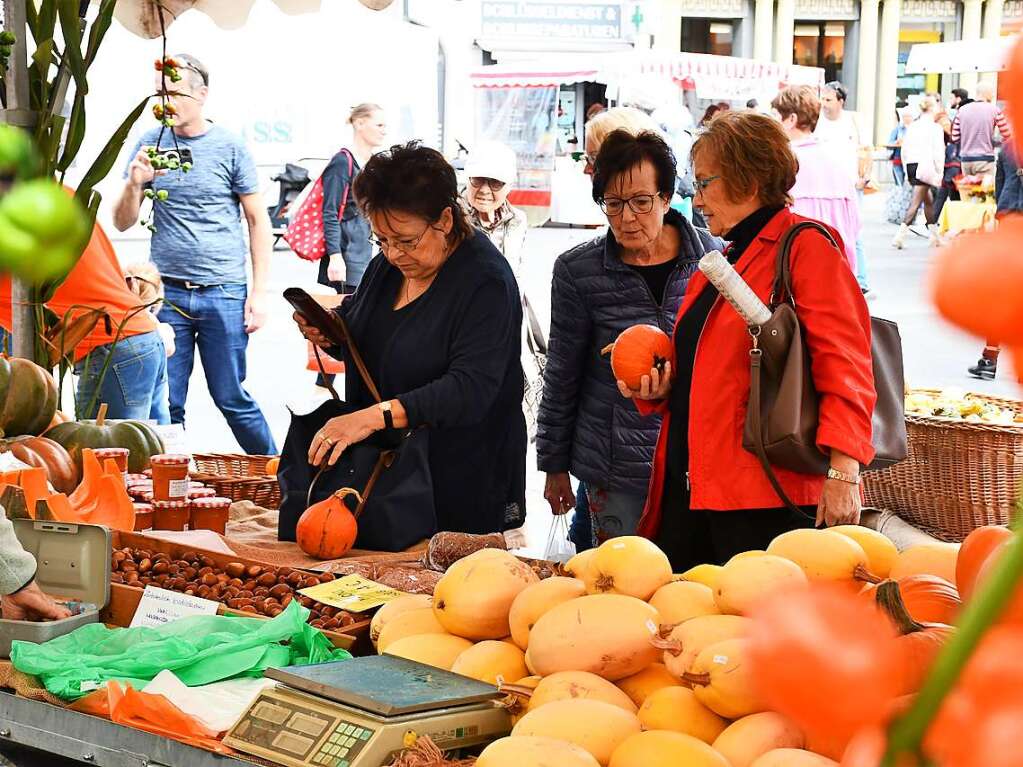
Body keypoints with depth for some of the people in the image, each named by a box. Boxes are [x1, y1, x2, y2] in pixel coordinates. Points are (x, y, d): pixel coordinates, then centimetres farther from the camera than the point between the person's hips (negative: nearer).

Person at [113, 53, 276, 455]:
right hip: (167, 293, 3)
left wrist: (259, 291, -3)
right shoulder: (150, 144, 7)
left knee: (232, 399, 3)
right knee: (165, 404, 3)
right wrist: (135, 184, -11)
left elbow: (257, 220, 3)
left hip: (223, 293, -3)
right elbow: (123, 223, 10)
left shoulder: (229, 147, -1)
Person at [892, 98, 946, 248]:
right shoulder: (935, 128, -6)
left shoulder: (911, 127, 11)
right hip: (926, 167, -7)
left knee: (929, 199, 19)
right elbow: (938, 153, -9)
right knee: (916, 202, -6)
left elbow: (904, 150, 12)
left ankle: (934, 235, 25)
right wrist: (940, 173, -5)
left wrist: (907, 170, 19)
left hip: (911, 165, 7)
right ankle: (900, 235, -16)